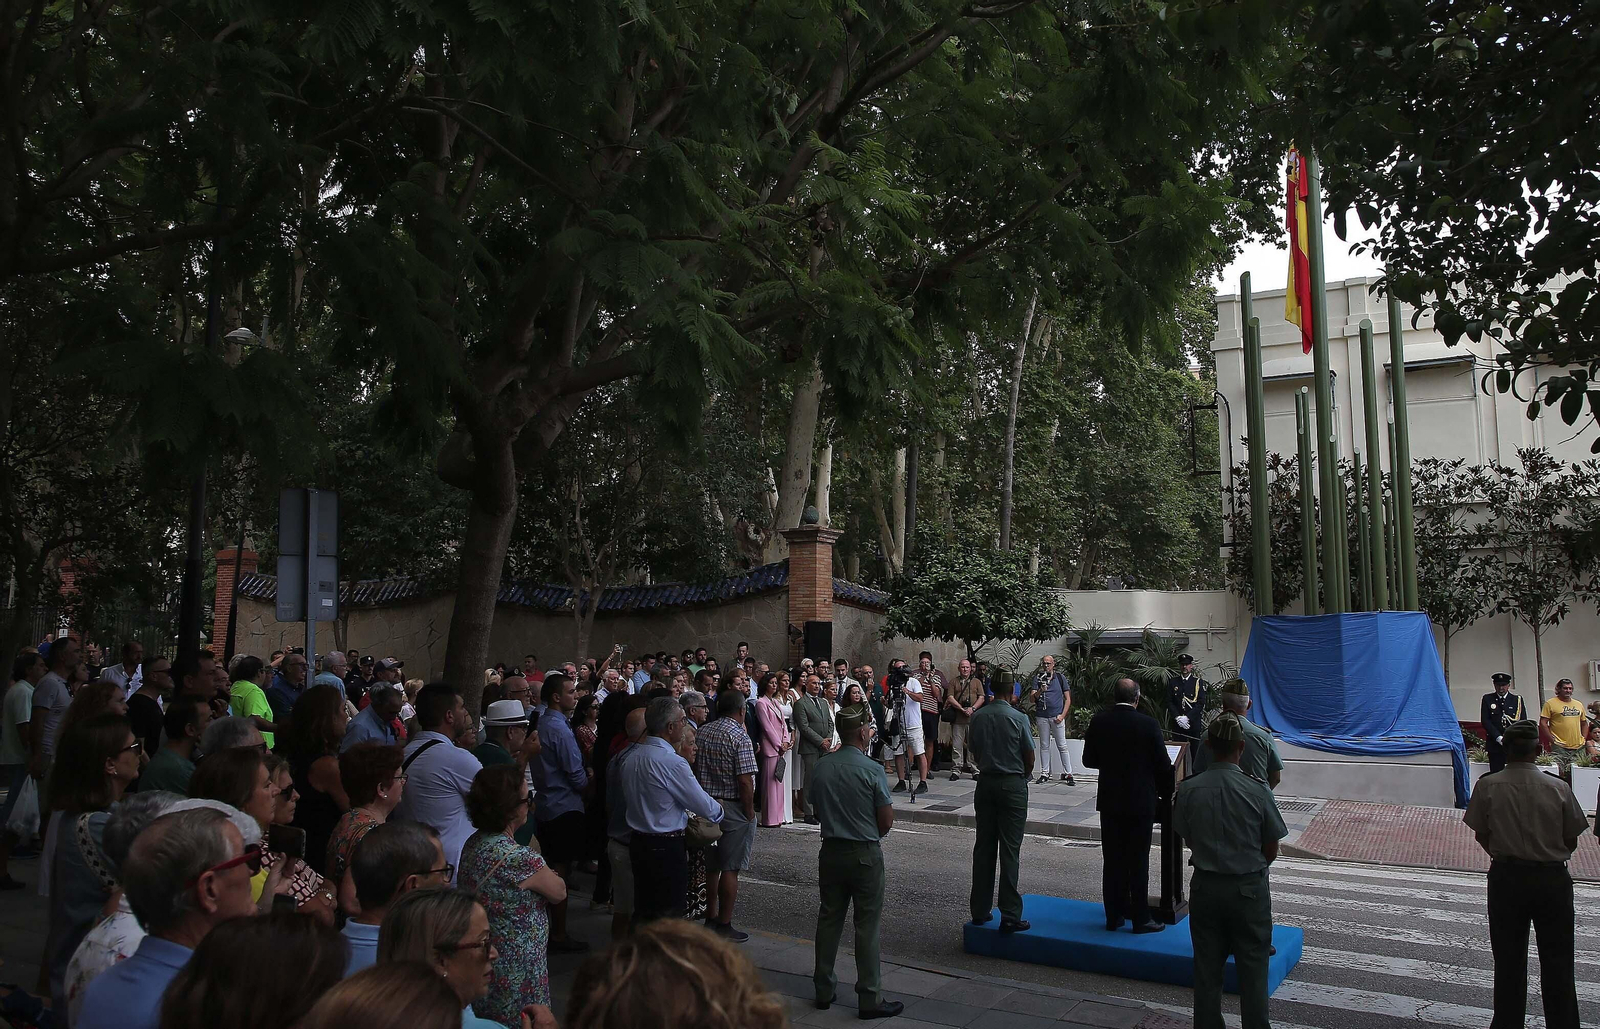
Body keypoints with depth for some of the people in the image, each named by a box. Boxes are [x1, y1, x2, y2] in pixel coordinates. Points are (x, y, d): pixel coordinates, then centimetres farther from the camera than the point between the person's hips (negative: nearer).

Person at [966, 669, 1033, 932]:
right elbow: (1030, 756, -4)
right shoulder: (1018, 718, -12)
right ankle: (1010, 916, -1)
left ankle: (980, 911, 17)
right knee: (1009, 851, -2)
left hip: (986, 782, 4)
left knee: (983, 848, 11)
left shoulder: (978, 716, 0)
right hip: (1013, 784, -4)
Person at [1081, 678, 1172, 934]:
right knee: (1138, 862, 4)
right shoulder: (1148, 724, -11)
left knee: (1113, 860, 10)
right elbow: (1162, 765, -6)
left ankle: (1114, 916, 16)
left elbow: (1089, 760, 5)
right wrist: (1165, 794, 10)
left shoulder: (1098, 722, -3)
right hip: (1141, 801, -3)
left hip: (1109, 801, 3)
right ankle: (1140, 918, 10)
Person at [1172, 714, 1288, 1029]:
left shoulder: (1188, 789, -11)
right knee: (1252, 969, 12)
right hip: (1249, 888, -2)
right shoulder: (1258, 791, -16)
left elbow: (1188, 839, 2)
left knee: (1207, 968, 14)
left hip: (1205, 886, 2)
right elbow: (1271, 851, -4)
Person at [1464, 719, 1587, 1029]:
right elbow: (1572, 841, -1)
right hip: (1553, 878, 0)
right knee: (1557, 961, 11)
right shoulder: (1558, 788, -9)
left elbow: (1481, 835, -3)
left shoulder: (1489, 786, -9)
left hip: (1506, 876, 0)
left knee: (1509, 958, 12)